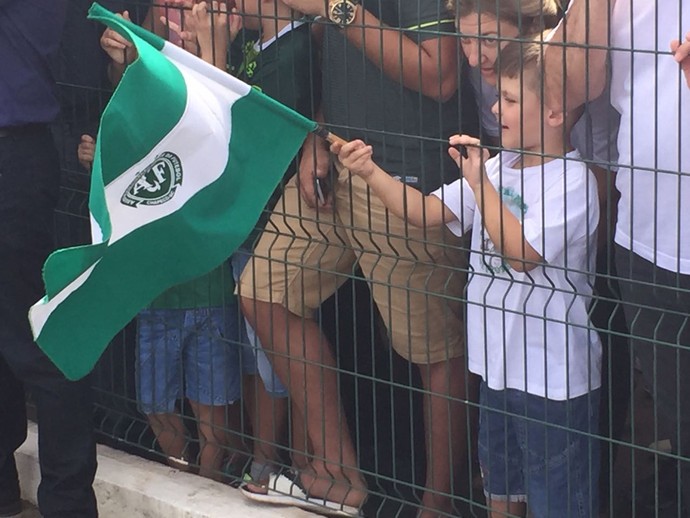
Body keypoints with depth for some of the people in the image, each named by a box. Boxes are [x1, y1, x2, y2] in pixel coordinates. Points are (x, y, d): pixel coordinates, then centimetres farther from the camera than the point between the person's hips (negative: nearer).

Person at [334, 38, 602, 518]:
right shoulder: (499, 167, 8)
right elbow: (428, 211, 7)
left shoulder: (573, 181, -17)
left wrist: (480, 181, -21)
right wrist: (370, 171, -5)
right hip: (498, 365, 9)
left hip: (553, 377, -8)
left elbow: (521, 252, -24)